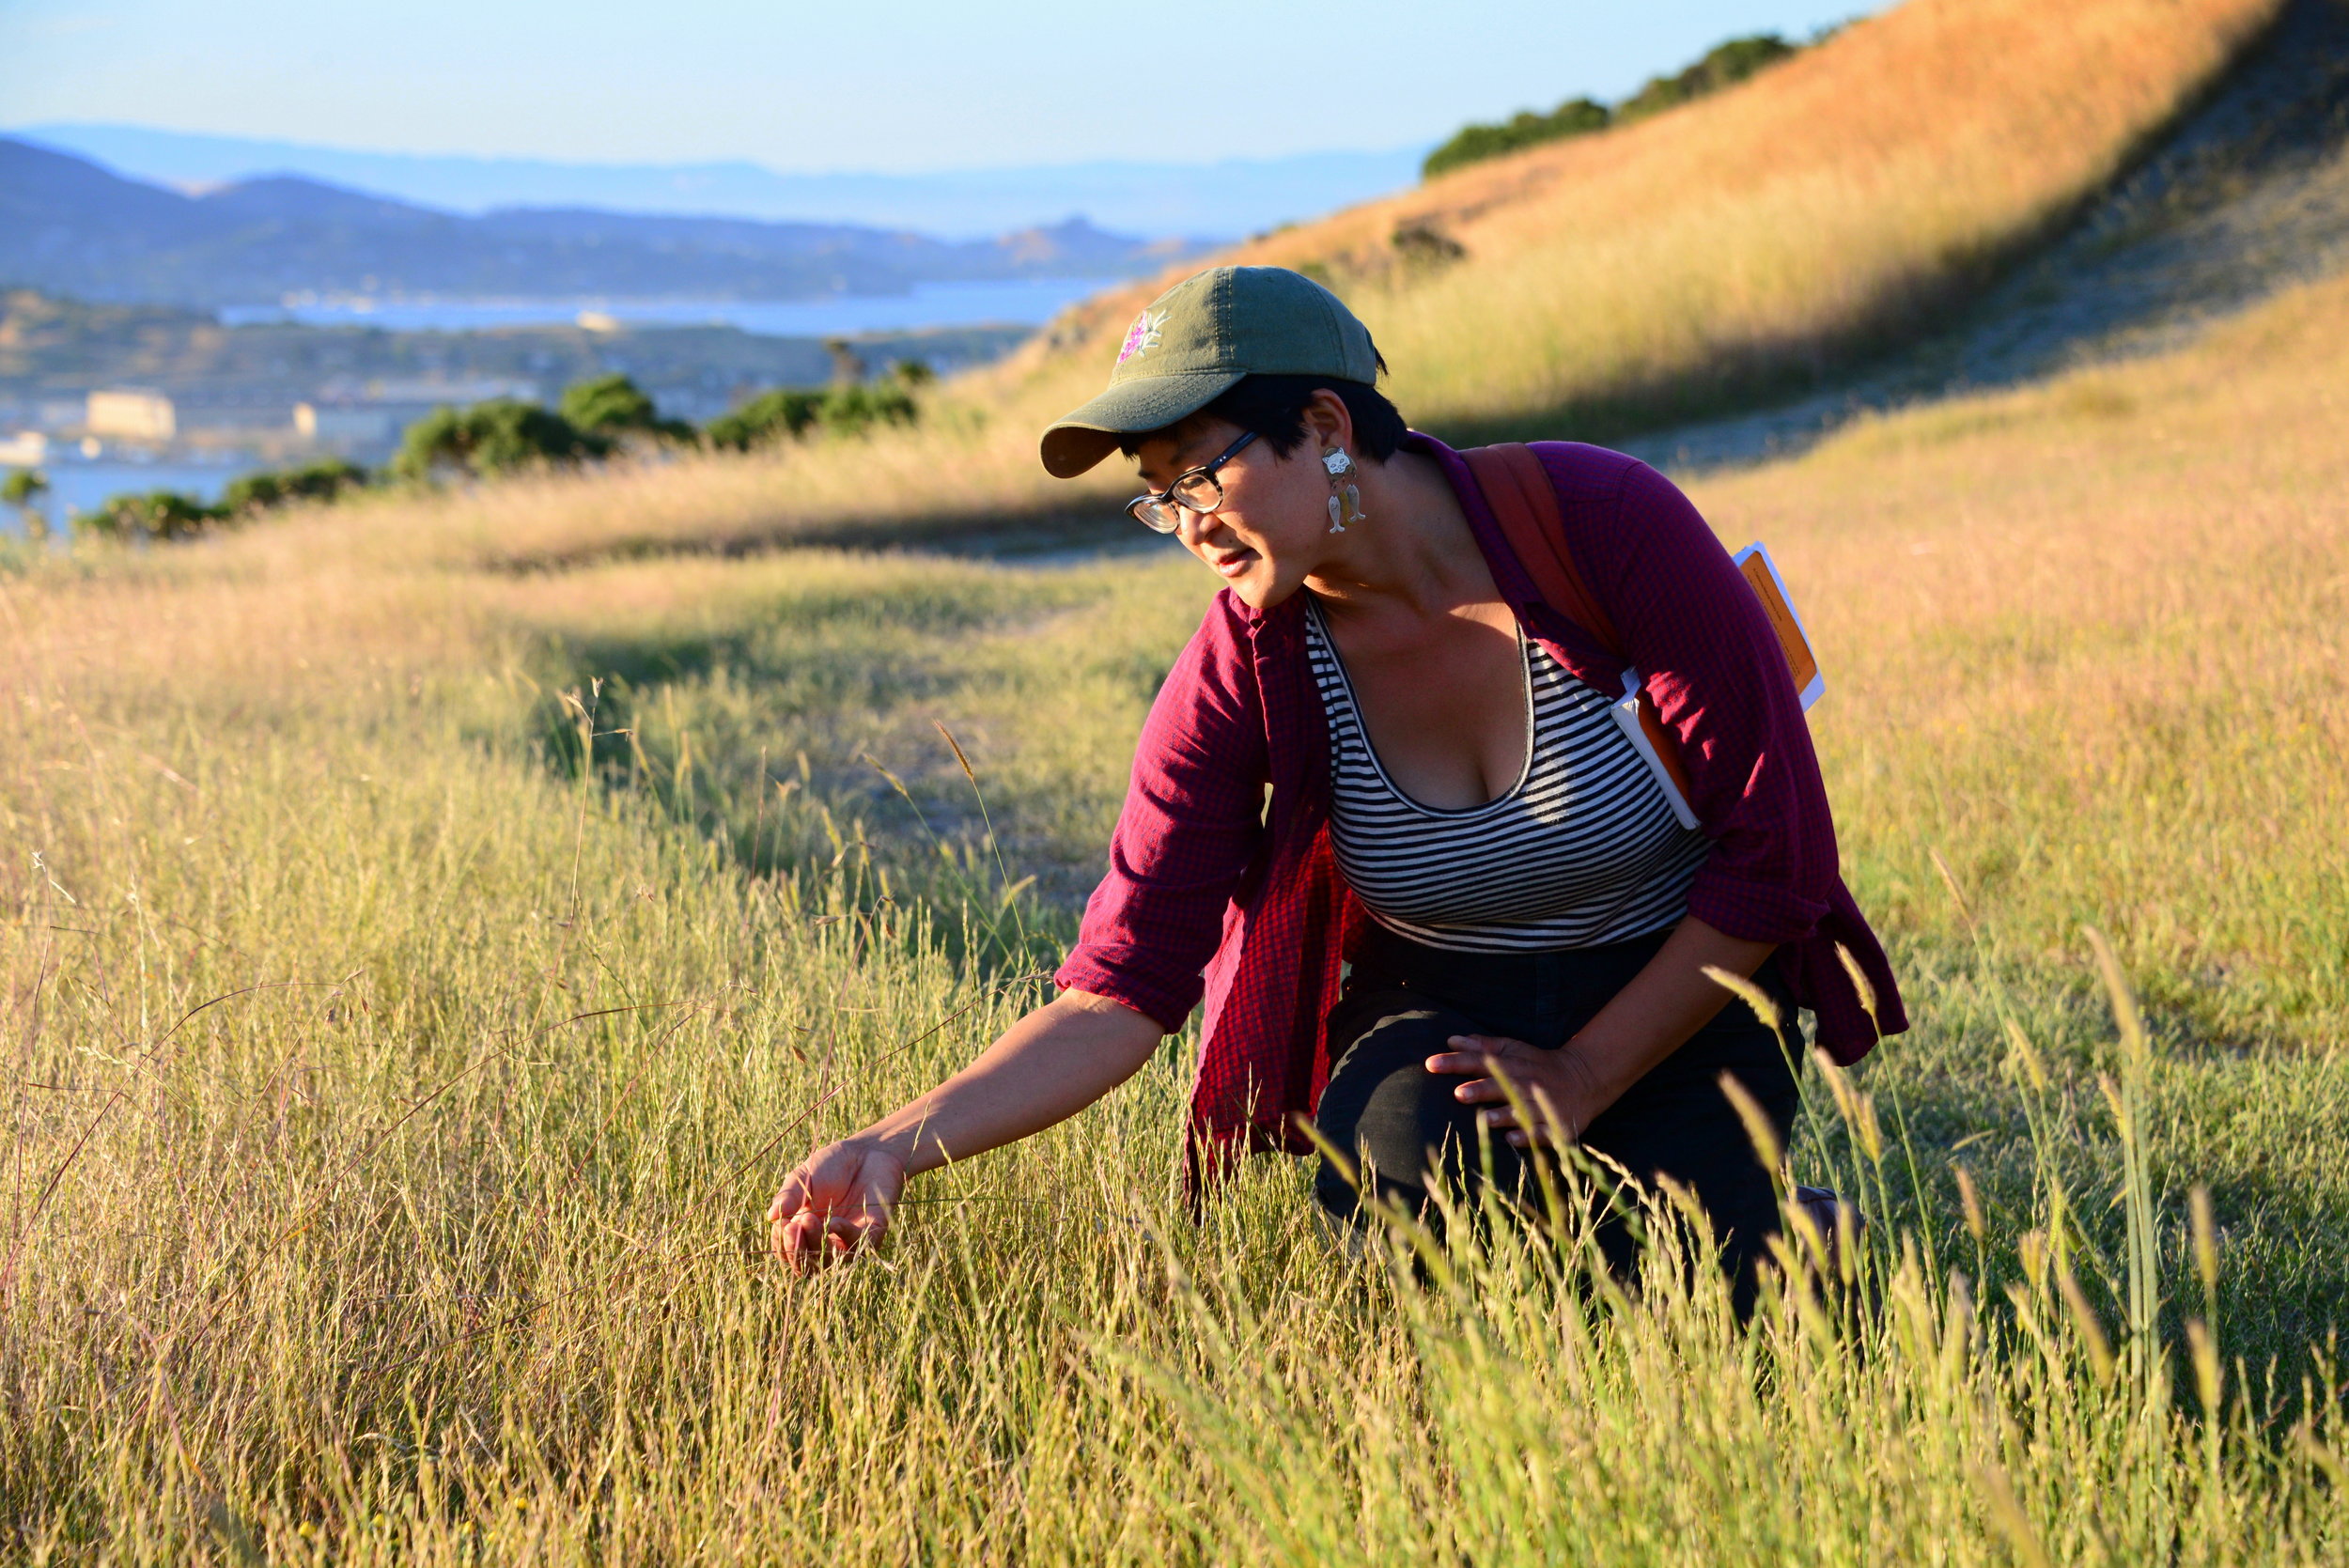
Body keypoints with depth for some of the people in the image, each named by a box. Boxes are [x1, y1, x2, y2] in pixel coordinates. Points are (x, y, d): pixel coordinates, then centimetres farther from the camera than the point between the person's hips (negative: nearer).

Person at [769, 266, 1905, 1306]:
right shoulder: (1243, 673, -15)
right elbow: (1123, 986, -18)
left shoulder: (1605, 523, -22)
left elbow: (1778, 853, -16)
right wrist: (901, 1146, -32)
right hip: (1435, 1013, 2)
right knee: (1405, 1170, -32)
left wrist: (1585, 1077, -15)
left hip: (1675, 1004, -2)